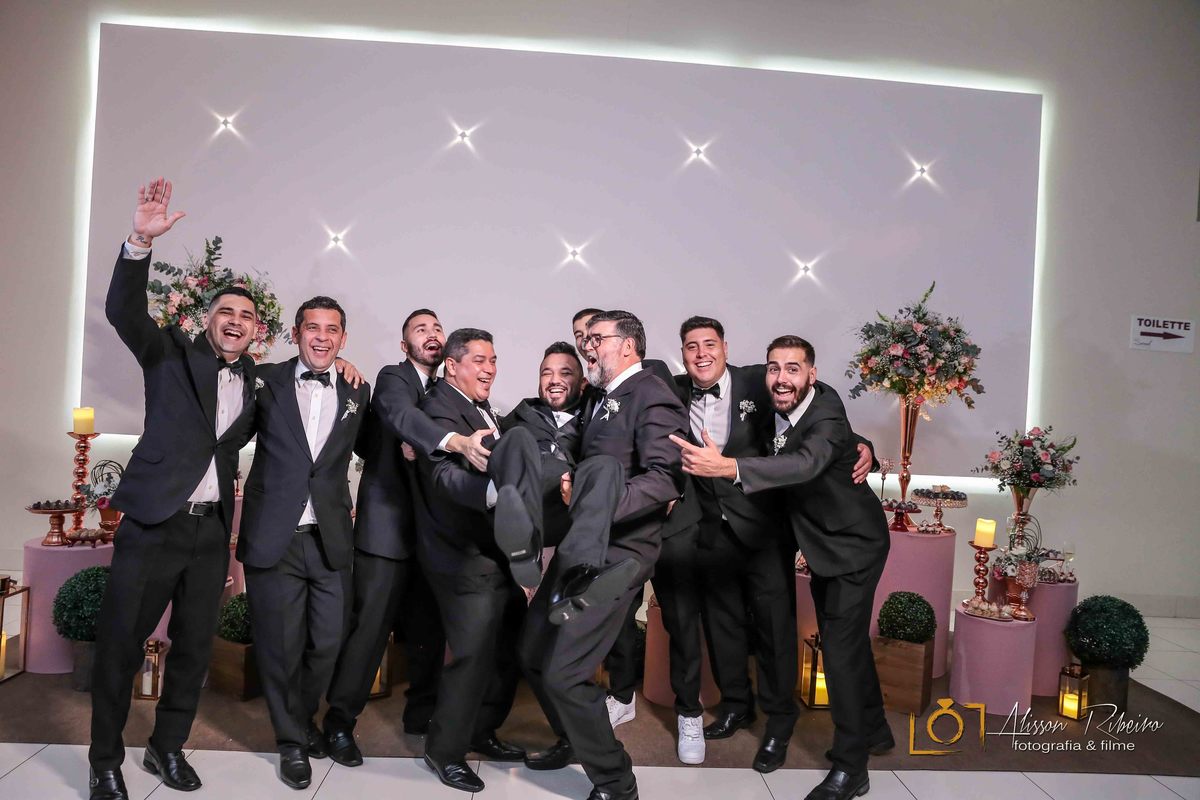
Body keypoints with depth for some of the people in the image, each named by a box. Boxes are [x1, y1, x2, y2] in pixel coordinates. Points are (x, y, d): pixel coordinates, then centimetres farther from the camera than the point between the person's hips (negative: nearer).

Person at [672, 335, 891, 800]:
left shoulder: (827, 417, -30)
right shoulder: (775, 412, -10)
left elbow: (806, 463, -52)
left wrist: (727, 466, -64)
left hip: (854, 544, -8)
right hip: (823, 544, 8)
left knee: (840, 647, -7)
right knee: (844, 639, 19)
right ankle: (874, 730, 40)